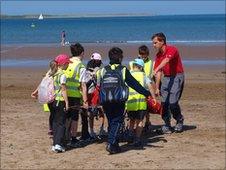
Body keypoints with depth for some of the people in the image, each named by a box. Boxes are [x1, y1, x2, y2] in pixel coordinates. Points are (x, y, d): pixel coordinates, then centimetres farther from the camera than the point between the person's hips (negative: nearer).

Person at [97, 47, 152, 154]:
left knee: (111, 122, 17)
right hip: (118, 101, -4)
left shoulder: (103, 70, 8)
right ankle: (111, 143, -15)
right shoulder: (123, 70, -1)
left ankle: (115, 145, 20)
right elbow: (134, 84, 1)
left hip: (105, 102, 4)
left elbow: (98, 86, 8)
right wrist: (147, 93, 8)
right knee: (116, 122, 1)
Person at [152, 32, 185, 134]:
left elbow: (166, 60, -35)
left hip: (177, 77, -7)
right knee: (164, 103, 0)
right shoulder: (158, 55, 8)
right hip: (166, 78, 7)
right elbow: (159, 72, 10)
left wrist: (156, 69, -50)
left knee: (173, 102, -11)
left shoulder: (172, 49, -14)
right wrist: (157, 88, 5)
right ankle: (167, 125, 11)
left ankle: (179, 121, 14)